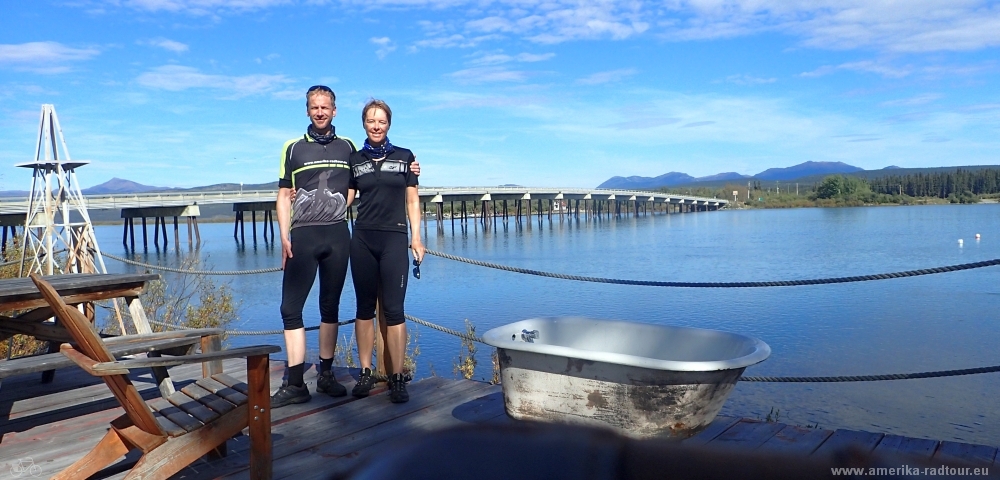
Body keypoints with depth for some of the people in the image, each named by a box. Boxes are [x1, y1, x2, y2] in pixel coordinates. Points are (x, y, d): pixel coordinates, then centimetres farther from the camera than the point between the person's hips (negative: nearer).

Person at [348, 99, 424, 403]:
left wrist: (416, 238, -1)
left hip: (394, 240, -2)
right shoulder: (355, 160, 10)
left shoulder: (404, 157, 5)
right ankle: (366, 373, 16)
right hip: (362, 240, 2)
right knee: (365, 308, 7)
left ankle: (397, 378, 2)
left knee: (394, 310, -4)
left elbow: (412, 201, 6)